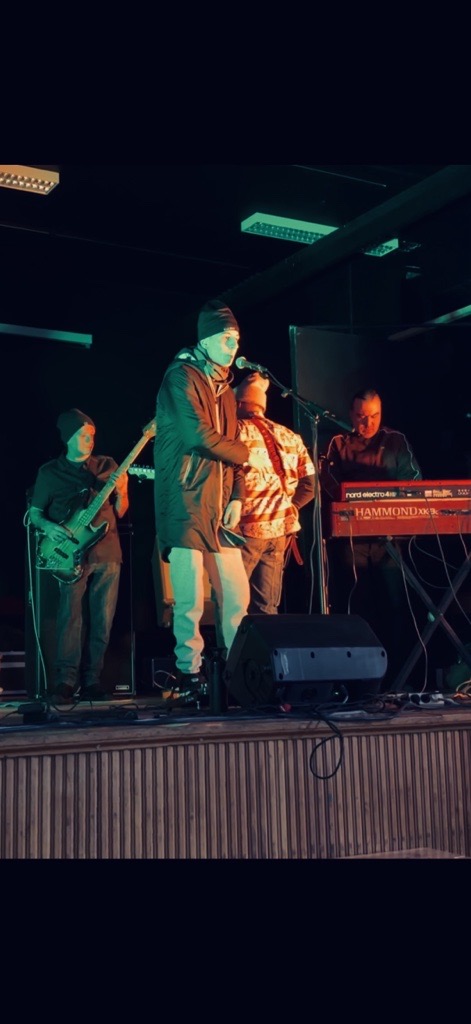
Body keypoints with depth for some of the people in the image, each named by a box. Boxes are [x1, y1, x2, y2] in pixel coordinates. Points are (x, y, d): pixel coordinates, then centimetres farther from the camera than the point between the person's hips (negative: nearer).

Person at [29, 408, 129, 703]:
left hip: (108, 552, 2)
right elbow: (34, 513, 10)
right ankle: (66, 680, -12)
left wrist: (121, 492, -8)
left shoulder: (107, 466, 12)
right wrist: (48, 527, -11)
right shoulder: (50, 472, 8)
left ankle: (91, 679, 8)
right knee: (71, 615, -15)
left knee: (103, 621, 1)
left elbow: (120, 512, 12)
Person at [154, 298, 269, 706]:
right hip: (186, 506, -7)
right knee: (191, 601, -7)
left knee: (237, 595, 5)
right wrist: (249, 455, -5)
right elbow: (200, 436, -16)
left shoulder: (225, 388, 20)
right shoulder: (181, 377, -5)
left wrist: (236, 497, 8)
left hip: (219, 508, 7)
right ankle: (189, 677, 6)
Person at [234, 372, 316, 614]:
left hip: (248, 527, -6)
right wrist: (286, 510, 15)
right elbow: (309, 484, 12)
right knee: (267, 607, 11)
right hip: (282, 529, 6)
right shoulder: (290, 436, 14)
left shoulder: (237, 431, -2)